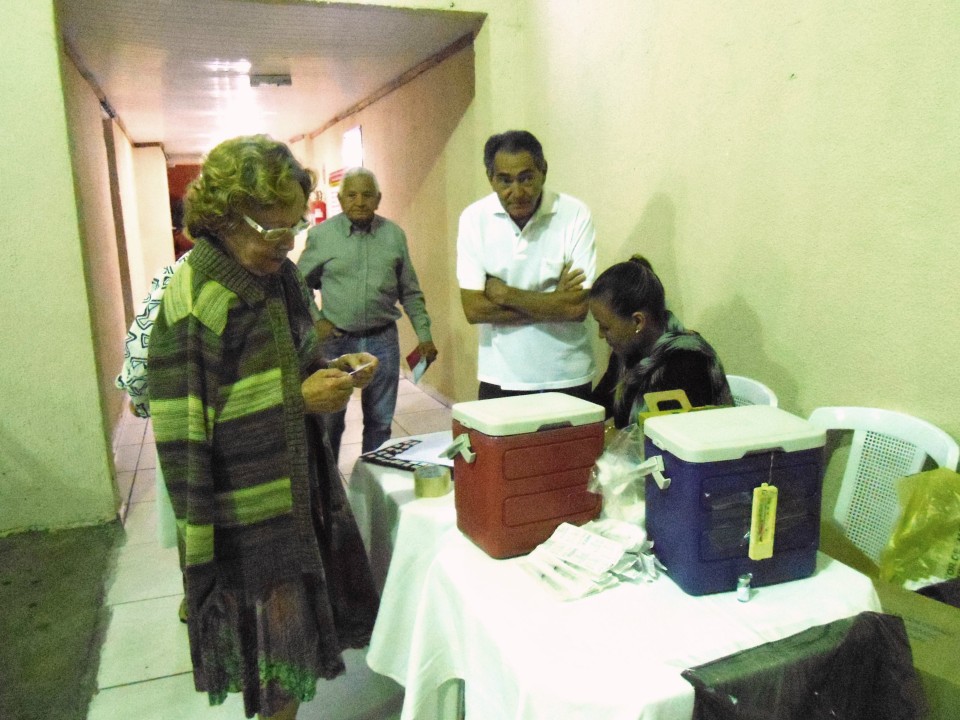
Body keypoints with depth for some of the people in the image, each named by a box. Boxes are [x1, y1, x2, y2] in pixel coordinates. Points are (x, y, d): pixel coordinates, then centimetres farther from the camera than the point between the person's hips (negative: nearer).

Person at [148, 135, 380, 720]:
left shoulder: (280, 277, 5)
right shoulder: (196, 302, -19)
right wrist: (299, 399, -22)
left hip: (302, 486, 8)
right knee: (277, 670, 9)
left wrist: (332, 370, -2)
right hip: (250, 514, -7)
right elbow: (186, 425, -21)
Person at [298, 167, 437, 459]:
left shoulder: (394, 235, 3)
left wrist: (424, 335, 4)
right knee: (329, 421, 9)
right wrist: (315, 321, -7)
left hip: (382, 340, 2)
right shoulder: (321, 235, -2)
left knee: (380, 422, 11)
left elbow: (410, 292, 8)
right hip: (335, 340, -1)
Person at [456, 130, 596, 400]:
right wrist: (555, 304, -14)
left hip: (567, 378, 0)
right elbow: (473, 309, -11)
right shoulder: (474, 218, -5)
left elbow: (579, 306, -15)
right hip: (500, 378, 1)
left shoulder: (575, 214, -9)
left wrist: (505, 294, -11)